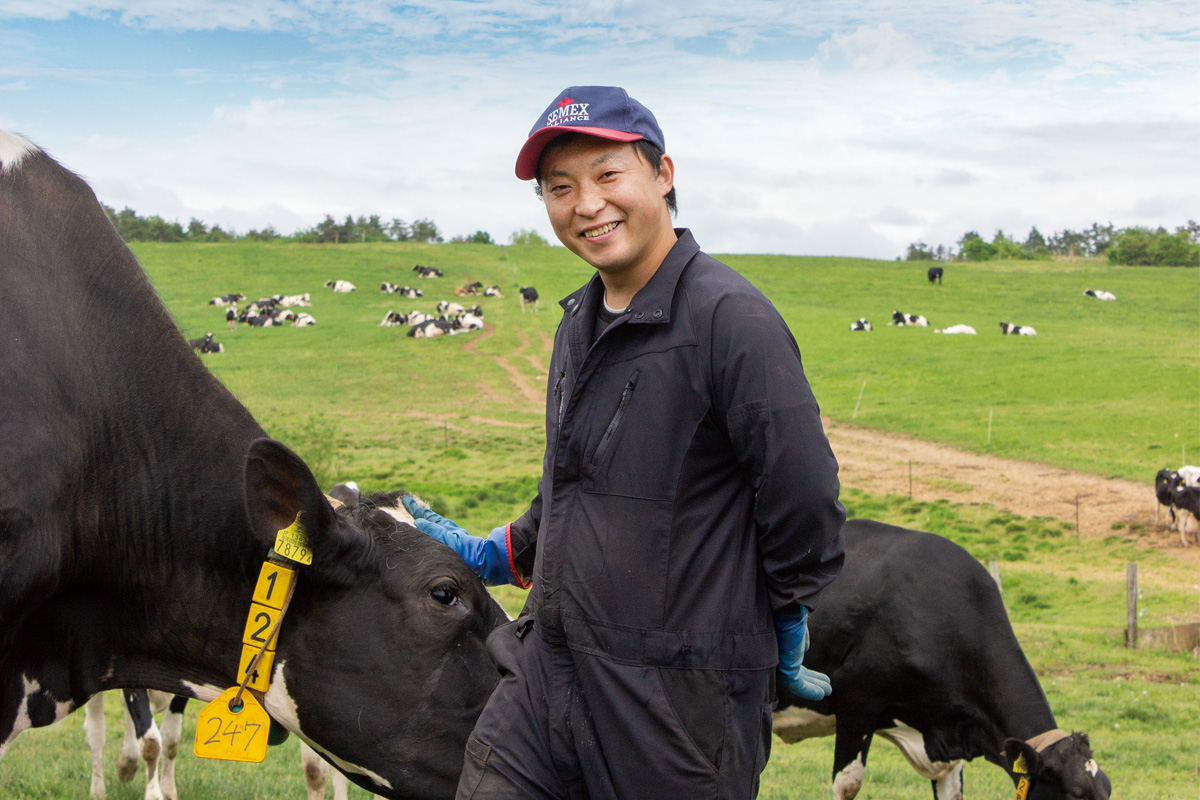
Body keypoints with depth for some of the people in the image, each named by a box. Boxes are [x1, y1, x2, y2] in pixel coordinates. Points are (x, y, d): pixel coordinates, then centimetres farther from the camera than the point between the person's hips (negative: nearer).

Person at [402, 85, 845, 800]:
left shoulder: (731, 318, -16)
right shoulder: (582, 323, 13)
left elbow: (807, 504, -15)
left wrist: (784, 632, -4)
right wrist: (493, 557, 30)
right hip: (548, 672, 8)